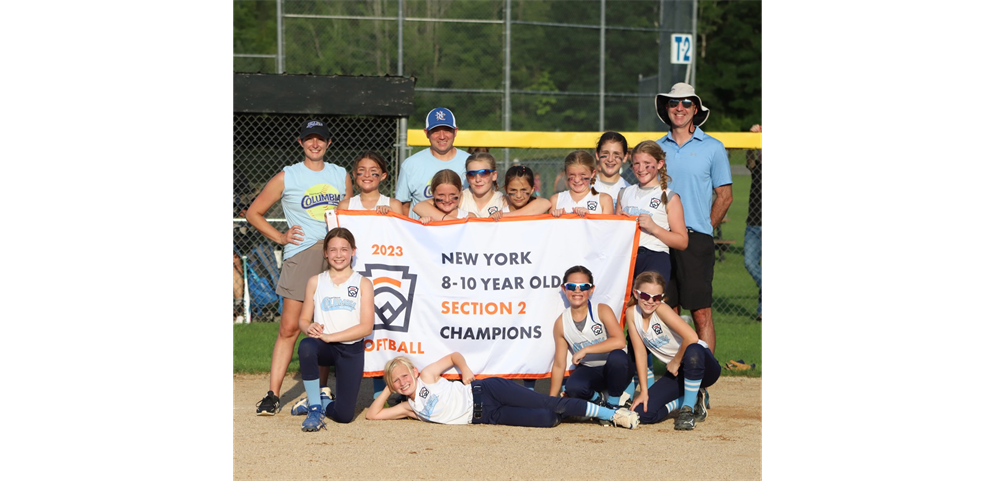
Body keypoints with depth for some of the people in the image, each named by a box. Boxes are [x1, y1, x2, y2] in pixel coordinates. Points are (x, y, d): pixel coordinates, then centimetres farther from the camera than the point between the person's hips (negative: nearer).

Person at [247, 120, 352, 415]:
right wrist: (280, 237, 0)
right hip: (301, 255, -3)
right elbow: (253, 212, 9)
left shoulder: (342, 176, 15)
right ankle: (273, 394, -7)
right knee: (289, 327, -9)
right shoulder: (287, 177, 5)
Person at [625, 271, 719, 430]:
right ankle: (694, 400, 12)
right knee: (643, 413, -13)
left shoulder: (661, 309, -22)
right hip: (677, 371, 6)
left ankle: (688, 409, -19)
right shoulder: (632, 313, -6)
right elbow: (640, 352, -3)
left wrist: (676, 362, -18)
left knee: (693, 351, -42)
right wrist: (644, 391, -7)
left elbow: (691, 338, -34)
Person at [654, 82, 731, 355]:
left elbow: (725, 196, 5)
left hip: (695, 240, -4)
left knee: (701, 313, -6)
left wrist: (704, 228, 1)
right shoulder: (657, 148, 12)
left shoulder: (712, 147, 3)